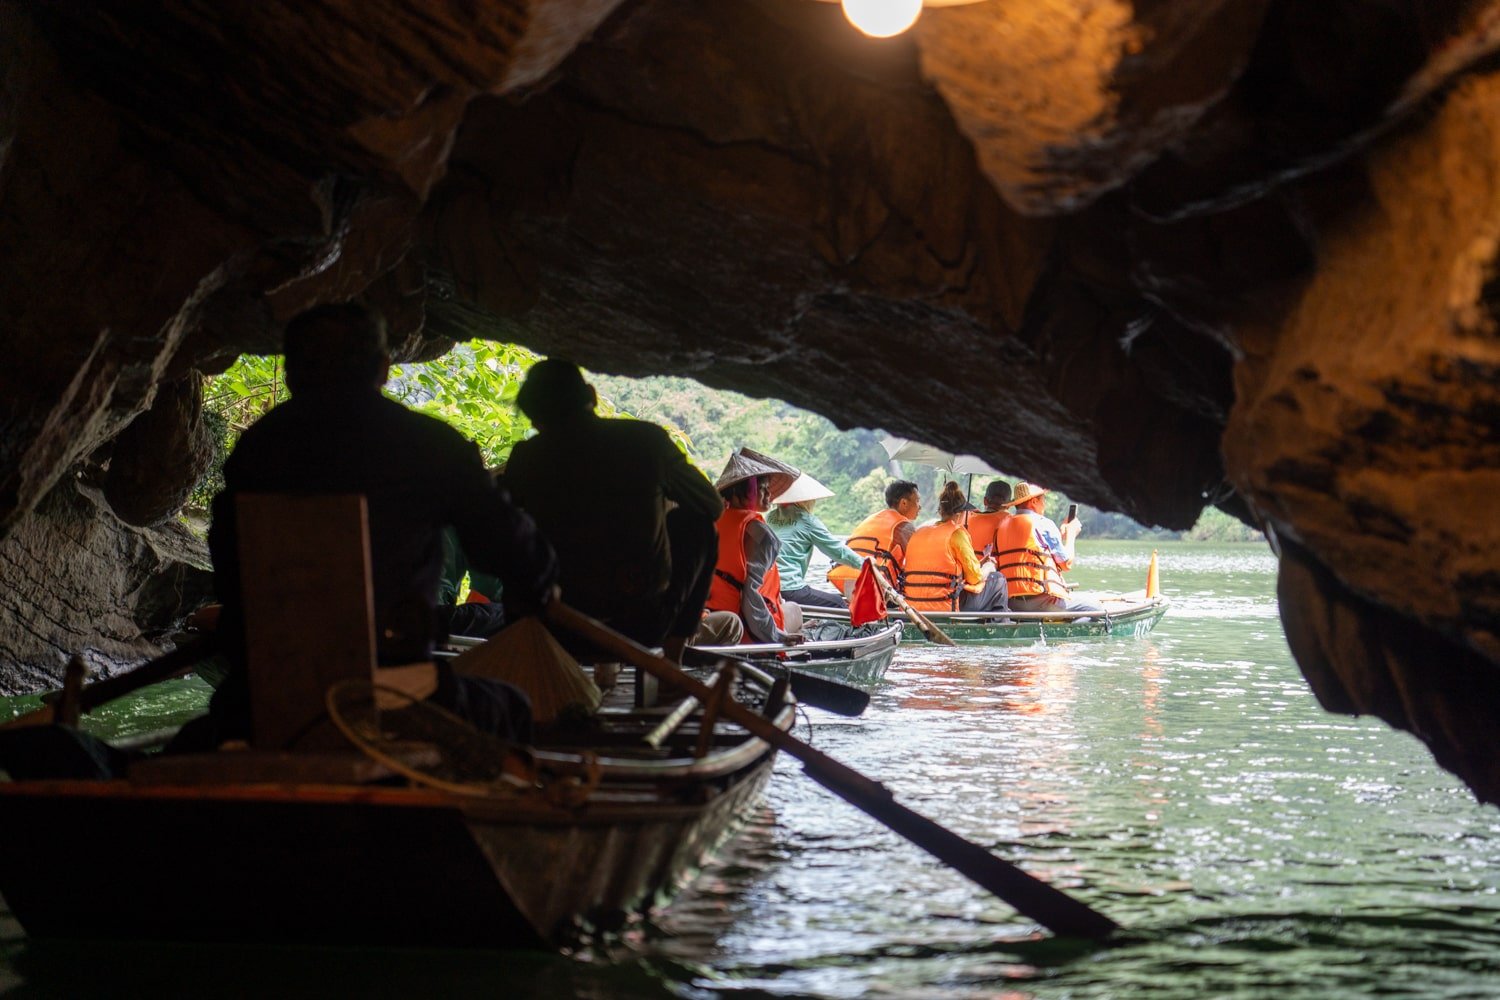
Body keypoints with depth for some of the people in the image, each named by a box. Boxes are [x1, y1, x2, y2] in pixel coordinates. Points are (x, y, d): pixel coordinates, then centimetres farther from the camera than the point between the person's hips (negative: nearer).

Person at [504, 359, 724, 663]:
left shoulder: (525, 459, -6)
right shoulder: (646, 439, -7)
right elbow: (713, 506, 10)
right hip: (644, 624, -1)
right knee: (694, 522, 24)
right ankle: (672, 659, 23)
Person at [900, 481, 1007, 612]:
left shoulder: (918, 533, 14)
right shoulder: (957, 533, -4)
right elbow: (975, 578, -2)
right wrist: (988, 567, 21)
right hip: (945, 608, -7)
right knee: (997, 580, 17)